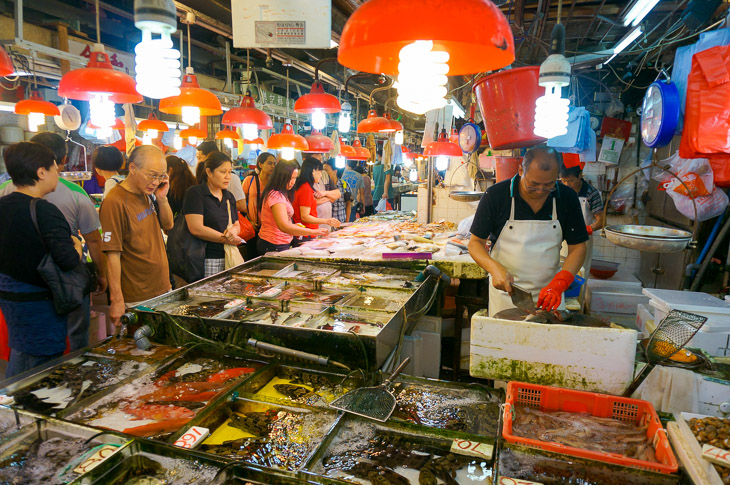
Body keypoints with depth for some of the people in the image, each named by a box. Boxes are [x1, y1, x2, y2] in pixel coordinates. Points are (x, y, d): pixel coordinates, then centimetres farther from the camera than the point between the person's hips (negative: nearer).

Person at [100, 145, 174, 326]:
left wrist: (162, 198, -3)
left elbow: (168, 225, 16)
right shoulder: (115, 202, -17)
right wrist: (117, 301, -17)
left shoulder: (148, 194, 6)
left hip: (163, 289, 7)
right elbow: (112, 254, -18)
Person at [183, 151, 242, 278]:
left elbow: (236, 225, 17)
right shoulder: (195, 193, -6)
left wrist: (233, 230, -8)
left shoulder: (229, 196, 15)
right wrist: (226, 239, -9)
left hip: (228, 258, 6)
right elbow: (196, 229, -15)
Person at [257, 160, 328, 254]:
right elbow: (283, 226, -30)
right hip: (274, 246, -10)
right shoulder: (276, 196, -19)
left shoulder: (282, 195, 13)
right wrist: (313, 232, -32)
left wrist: (295, 226, 1)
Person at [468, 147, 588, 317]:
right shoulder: (495, 195, -12)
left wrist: (559, 284, -17)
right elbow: (476, 242, -6)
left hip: (548, 293, 2)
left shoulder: (567, 198, -5)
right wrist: (495, 268, -25)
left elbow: (577, 247, -1)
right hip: (505, 290, -1)